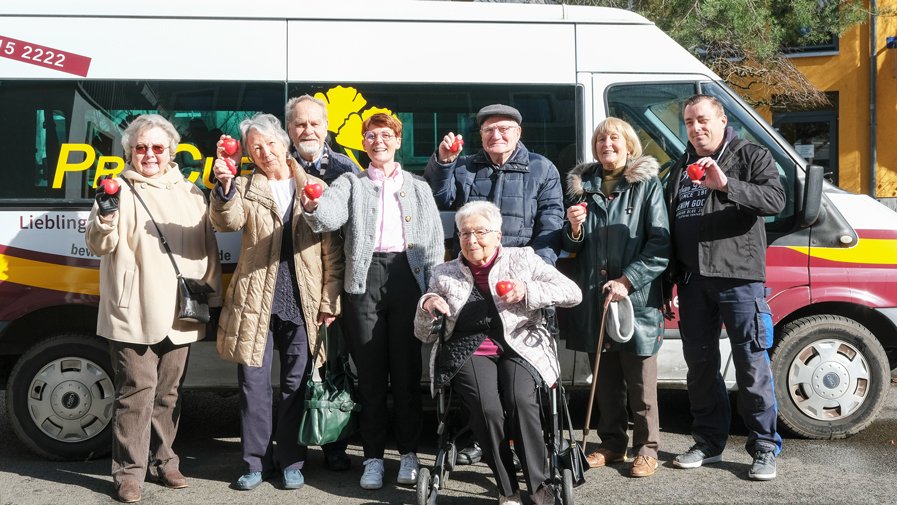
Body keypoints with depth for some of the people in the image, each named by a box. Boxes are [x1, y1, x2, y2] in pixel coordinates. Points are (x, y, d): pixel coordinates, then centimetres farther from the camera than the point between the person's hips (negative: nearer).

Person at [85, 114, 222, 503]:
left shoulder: (190, 193, 13)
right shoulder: (120, 191, -1)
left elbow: (209, 248, 18)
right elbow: (99, 245, -8)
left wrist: (211, 297, 15)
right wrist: (105, 215, -28)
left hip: (179, 315, 5)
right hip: (133, 315, -4)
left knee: (168, 394, 14)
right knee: (136, 393, -4)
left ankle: (163, 461, 26)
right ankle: (129, 472, 5)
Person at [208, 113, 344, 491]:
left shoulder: (315, 188, 5)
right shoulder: (244, 188, 6)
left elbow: (332, 252, 4)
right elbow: (228, 222, -15)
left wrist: (330, 301, -1)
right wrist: (225, 187, -34)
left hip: (303, 303, 0)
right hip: (256, 301, 0)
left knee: (296, 386, 8)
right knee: (253, 383, 5)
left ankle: (290, 461, 21)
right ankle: (257, 462, 19)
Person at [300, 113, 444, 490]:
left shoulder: (418, 187, 16)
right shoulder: (351, 183, 12)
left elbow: (434, 240, 11)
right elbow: (330, 216, -9)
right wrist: (312, 206, -32)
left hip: (407, 277, 1)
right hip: (364, 278, 0)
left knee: (407, 370, 4)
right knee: (370, 372, 3)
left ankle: (408, 452, 15)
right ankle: (373, 456, 11)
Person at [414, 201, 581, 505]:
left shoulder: (522, 259, 10)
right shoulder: (445, 274, 15)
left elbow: (573, 293, 3)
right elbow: (424, 335, 18)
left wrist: (528, 291, -11)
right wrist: (426, 307, -4)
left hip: (520, 347, 0)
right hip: (468, 352, 1)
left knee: (521, 400, -31)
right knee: (487, 407, -29)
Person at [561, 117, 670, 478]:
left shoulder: (647, 184, 0)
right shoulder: (582, 185, 13)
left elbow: (660, 243, -8)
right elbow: (571, 246, 18)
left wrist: (627, 280, -16)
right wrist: (574, 229, -5)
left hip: (636, 298, -4)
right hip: (593, 297, 4)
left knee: (640, 382, 2)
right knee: (605, 379, 12)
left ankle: (646, 449, 14)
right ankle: (612, 443, 24)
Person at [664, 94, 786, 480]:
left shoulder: (752, 156, 2)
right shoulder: (681, 169, 18)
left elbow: (776, 200, -15)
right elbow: (667, 229, 19)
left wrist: (726, 184, -29)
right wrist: (668, 283, 15)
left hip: (739, 278, -5)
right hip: (693, 281, 5)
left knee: (752, 365, -2)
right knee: (700, 364, 10)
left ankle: (764, 448, 8)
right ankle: (708, 443, 22)